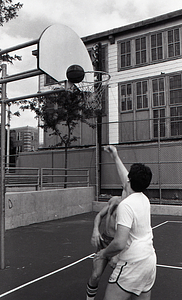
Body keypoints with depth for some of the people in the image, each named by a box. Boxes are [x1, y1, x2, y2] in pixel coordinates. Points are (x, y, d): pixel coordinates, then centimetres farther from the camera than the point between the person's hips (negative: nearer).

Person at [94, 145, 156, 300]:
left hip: (132, 264, -8)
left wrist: (104, 253, -5)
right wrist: (116, 157, 32)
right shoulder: (144, 199, 5)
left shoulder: (126, 205, -20)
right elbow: (126, 178, 23)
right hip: (150, 261, 9)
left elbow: (119, 243, -24)